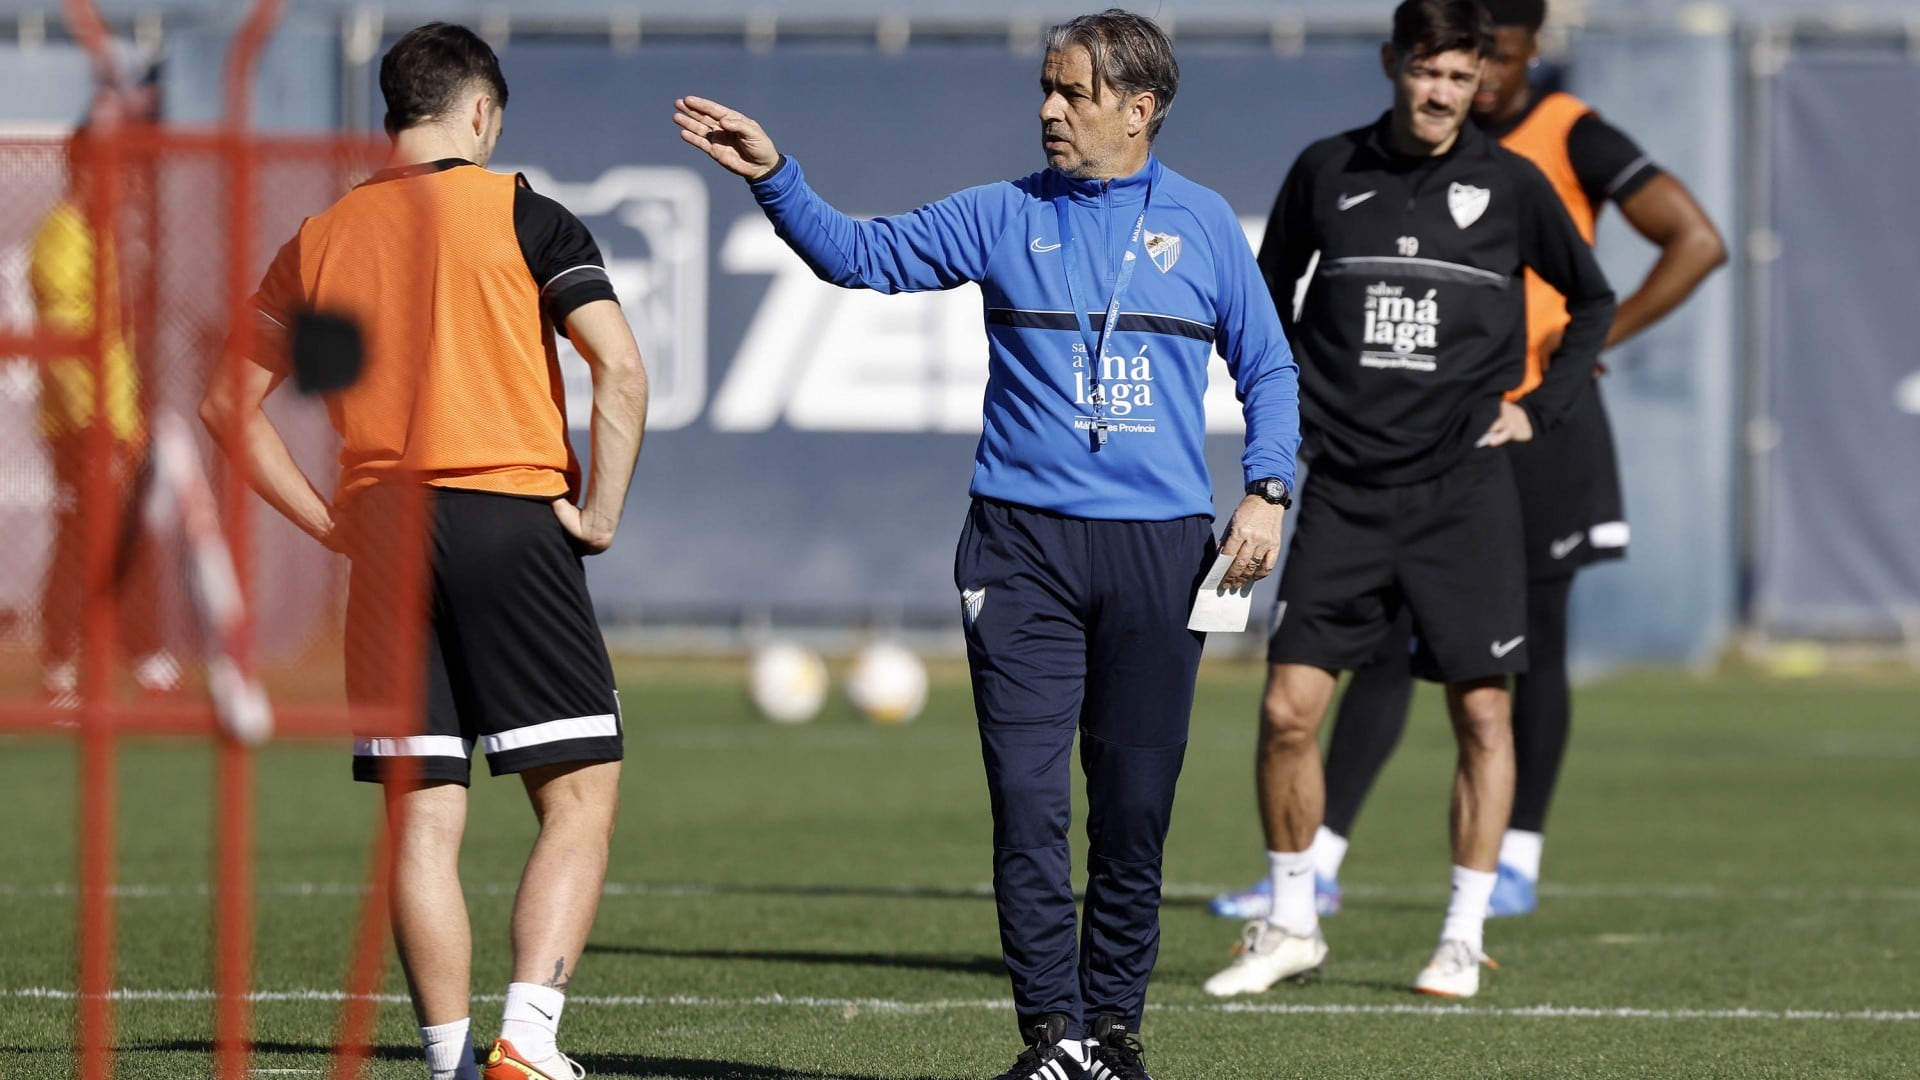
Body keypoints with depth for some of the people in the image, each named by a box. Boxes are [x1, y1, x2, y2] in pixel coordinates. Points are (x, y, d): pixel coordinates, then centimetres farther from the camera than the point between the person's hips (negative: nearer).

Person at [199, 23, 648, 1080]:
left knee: (421, 820, 6)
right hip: (510, 519, -4)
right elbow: (621, 369, -11)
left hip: (383, 538, 4)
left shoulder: (320, 238, 12)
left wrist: (327, 521, 13)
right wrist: (600, 513, -3)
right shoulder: (520, 214, -1)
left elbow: (228, 401, 14)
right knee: (579, 799, 1)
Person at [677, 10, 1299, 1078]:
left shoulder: (1202, 224, 8)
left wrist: (1268, 491, 0)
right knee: (1029, 802, -8)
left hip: (1158, 548, 0)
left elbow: (1268, 367, 13)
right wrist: (774, 175, -7)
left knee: (1135, 808, 4)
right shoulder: (1004, 217, 8)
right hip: (1023, 546, 0)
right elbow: (861, 254, 6)